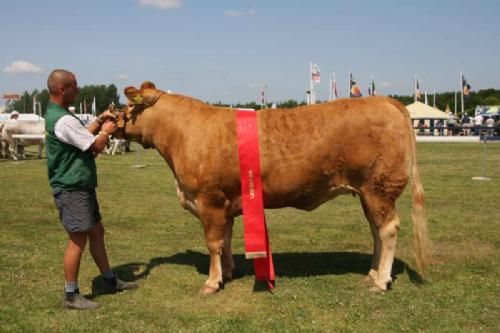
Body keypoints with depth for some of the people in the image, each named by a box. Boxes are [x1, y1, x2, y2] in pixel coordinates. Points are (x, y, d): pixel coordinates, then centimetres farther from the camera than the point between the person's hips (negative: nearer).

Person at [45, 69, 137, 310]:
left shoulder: (56, 114, 12)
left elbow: (82, 137, 22)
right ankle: (71, 295, 8)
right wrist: (106, 131, 2)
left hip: (81, 186, 11)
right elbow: (96, 146, -17)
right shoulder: (64, 120, -22)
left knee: (96, 232, 17)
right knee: (78, 239, -3)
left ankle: (110, 281, 29)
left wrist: (98, 122, 13)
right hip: (71, 188, -11)